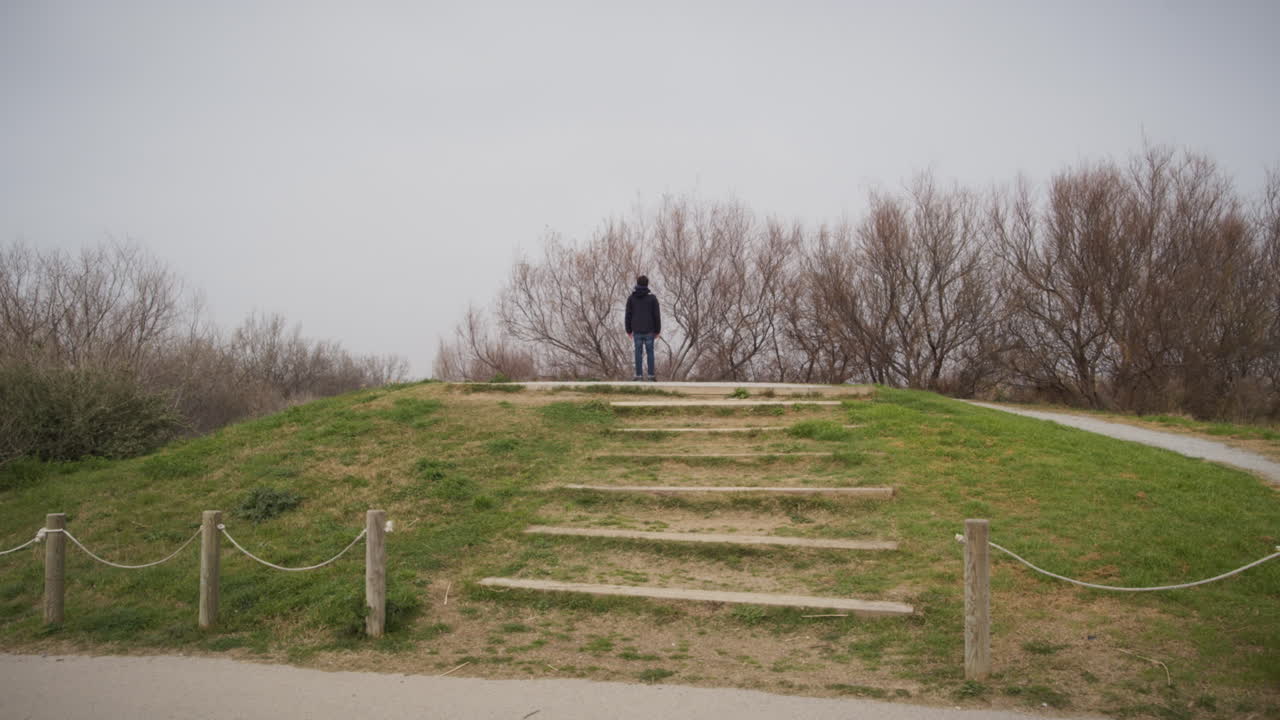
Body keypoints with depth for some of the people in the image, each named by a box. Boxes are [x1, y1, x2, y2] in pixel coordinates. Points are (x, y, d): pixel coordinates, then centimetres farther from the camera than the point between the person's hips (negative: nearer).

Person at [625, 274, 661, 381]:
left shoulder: (631, 298, 0)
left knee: (638, 352, 5)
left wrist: (629, 330, 10)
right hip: (649, 330, -1)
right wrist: (657, 330, 4)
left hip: (637, 330, 1)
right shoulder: (652, 298, -4)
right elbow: (657, 315, -4)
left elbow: (628, 315, 2)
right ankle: (651, 375, 2)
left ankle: (639, 375, 3)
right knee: (650, 352, 5)